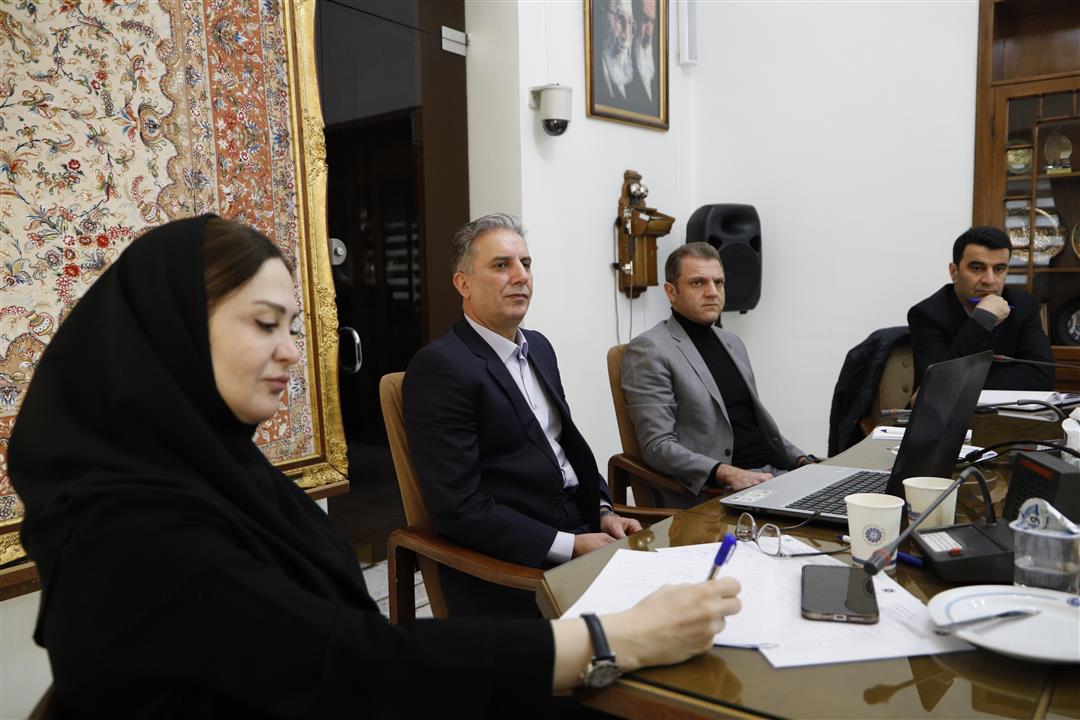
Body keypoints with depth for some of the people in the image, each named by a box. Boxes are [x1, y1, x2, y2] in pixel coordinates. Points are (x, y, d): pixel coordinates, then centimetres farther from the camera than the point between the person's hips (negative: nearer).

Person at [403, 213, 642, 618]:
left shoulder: (539, 347, 13)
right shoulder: (439, 366, -14)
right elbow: (459, 506, -18)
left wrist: (604, 510, 4)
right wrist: (569, 546, -19)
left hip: (580, 526, 8)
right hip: (512, 569, -8)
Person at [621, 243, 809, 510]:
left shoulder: (733, 343, 19)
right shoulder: (649, 349, -6)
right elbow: (658, 446, -13)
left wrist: (801, 460, 7)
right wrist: (729, 473, -24)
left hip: (771, 471, 8)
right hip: (710, 491, -8)